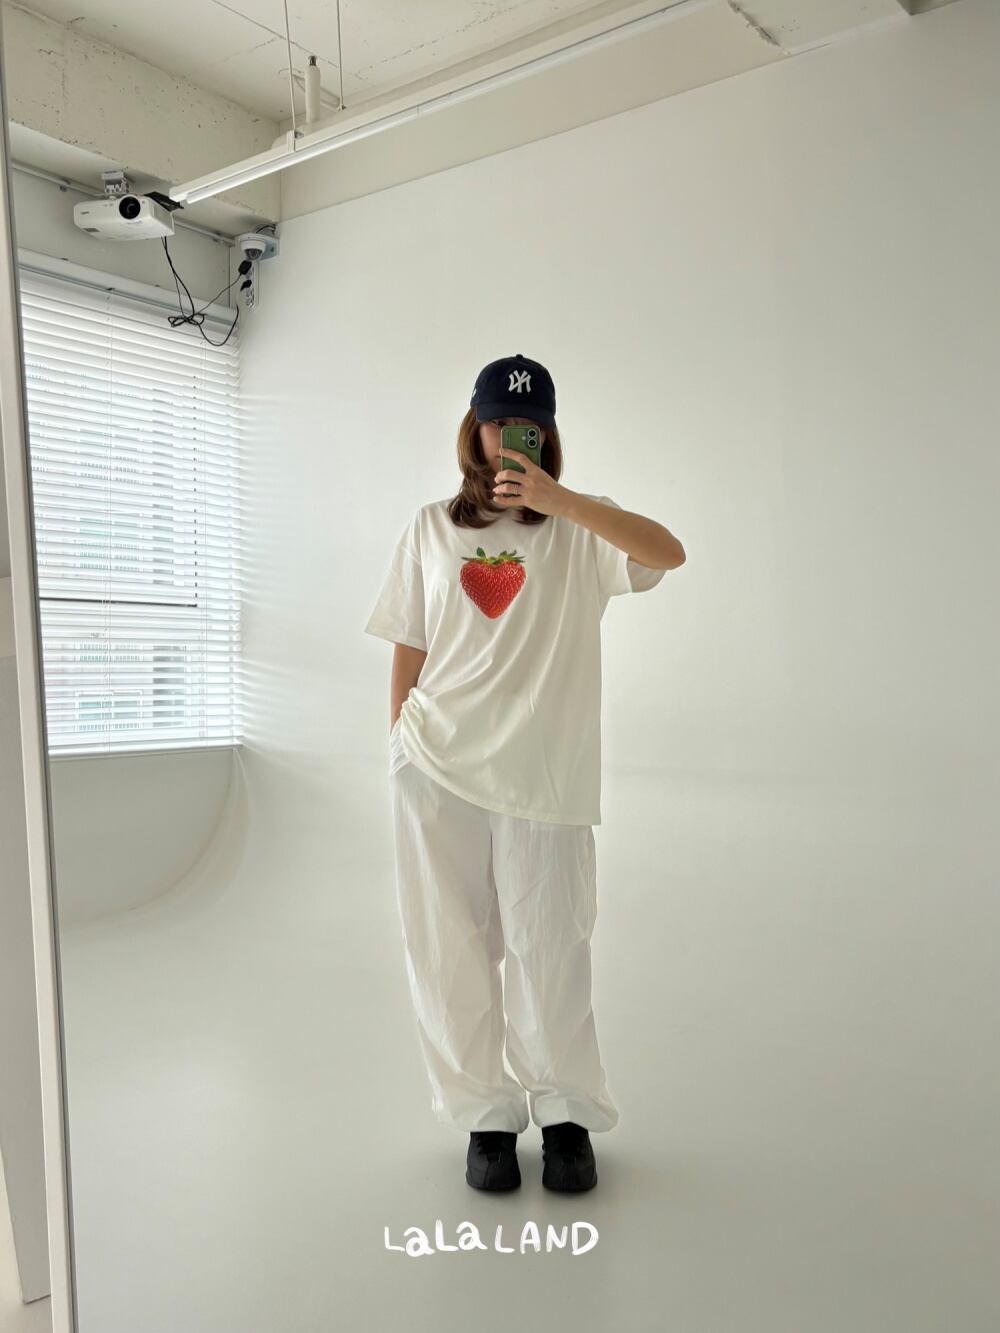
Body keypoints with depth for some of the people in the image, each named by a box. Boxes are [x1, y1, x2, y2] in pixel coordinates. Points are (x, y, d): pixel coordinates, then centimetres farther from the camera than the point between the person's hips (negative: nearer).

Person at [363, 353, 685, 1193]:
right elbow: (407, 651, 12)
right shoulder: (431, 529, 10)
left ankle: (567, 1115, 24)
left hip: (541, 774, -2)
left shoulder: (580, 528, 3)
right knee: (450, 952, 7)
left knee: (549, 951, 3)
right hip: (437, 771, 2)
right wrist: (402, 744, 8)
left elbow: (668, 552, -17)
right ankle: (486, 1118, 24)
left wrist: (556, 497, -25)